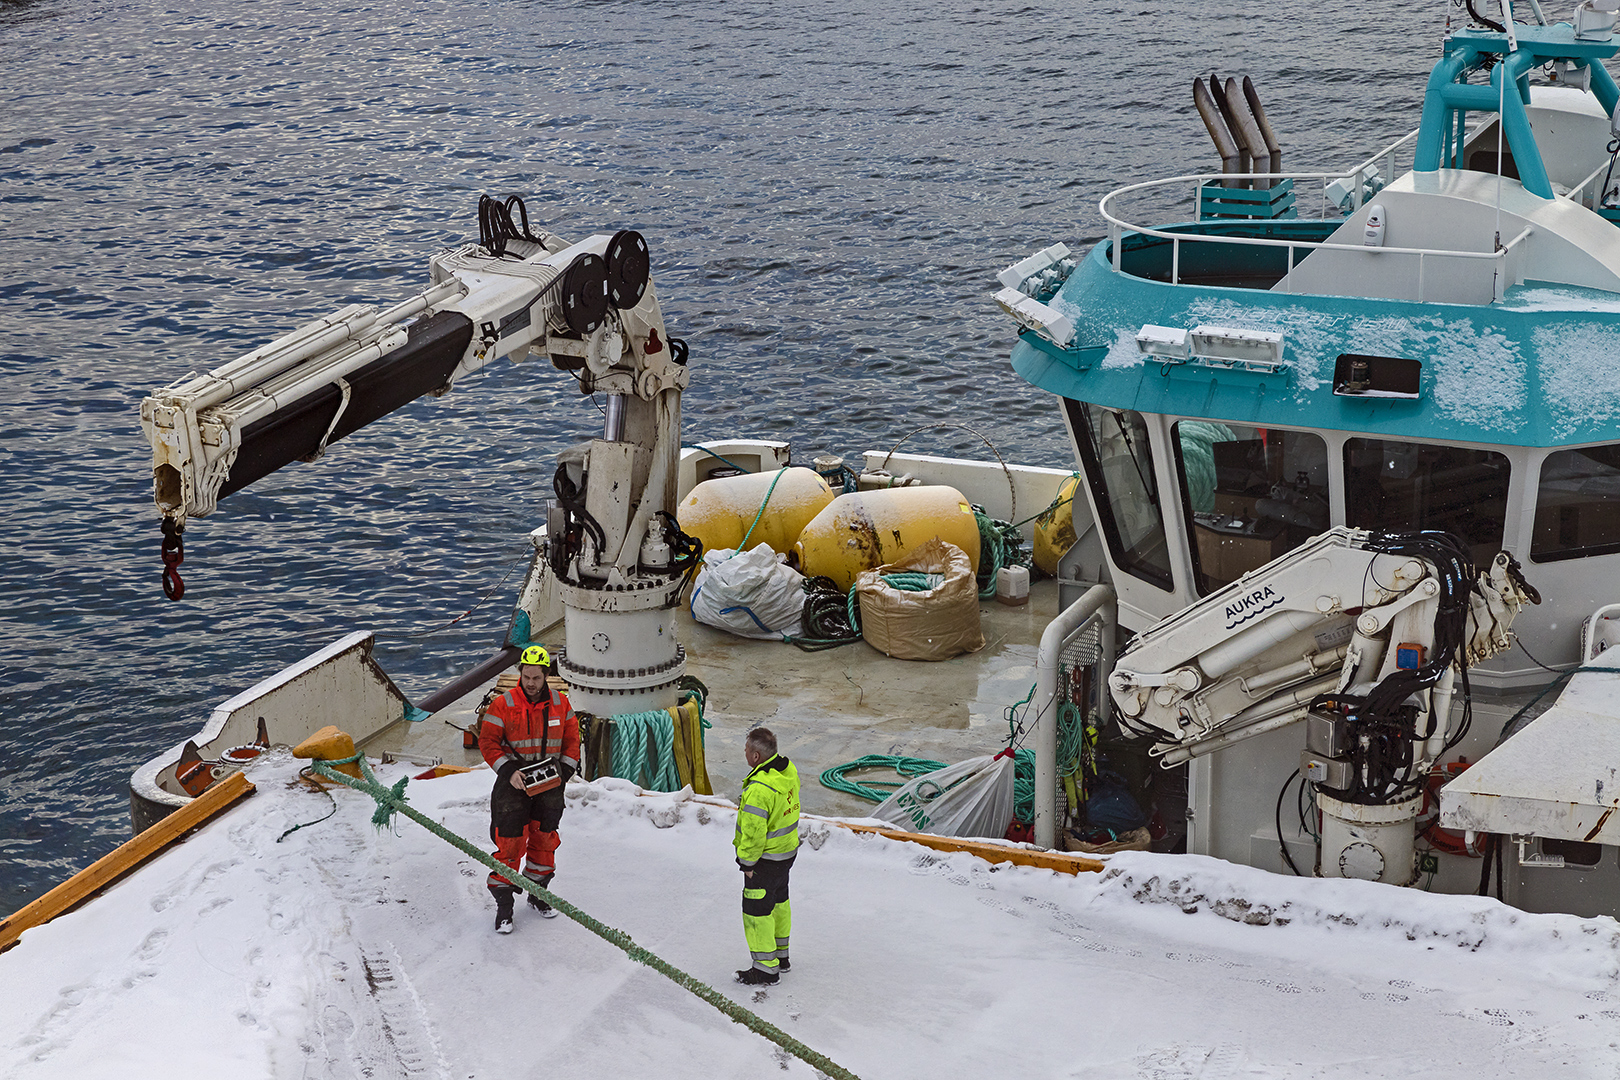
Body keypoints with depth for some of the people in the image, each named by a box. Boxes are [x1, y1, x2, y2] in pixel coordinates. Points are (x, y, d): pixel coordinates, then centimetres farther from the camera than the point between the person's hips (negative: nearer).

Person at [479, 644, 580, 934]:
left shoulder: (560, 704, 1)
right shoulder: (503, 705, -8)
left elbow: (571, 740, 9)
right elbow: (487, 741, -6)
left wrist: (565, 771, -4)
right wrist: (508, 771, -17)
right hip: (514, 780, -3)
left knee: (544, 839, 13)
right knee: (510, 842, -7)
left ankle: (538, 893, 32)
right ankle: (503, 906, 1)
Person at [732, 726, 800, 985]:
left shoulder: (759, 789, -33)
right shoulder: (788, 769, -5)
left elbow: (753, 832, -26)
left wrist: (747, 863, -13)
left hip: (766, 858, -9)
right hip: (787, 850, 9)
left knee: (757, 909, 6)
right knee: (778, 902, 25)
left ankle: (766, 969, 15)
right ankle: (780, 955, 41)